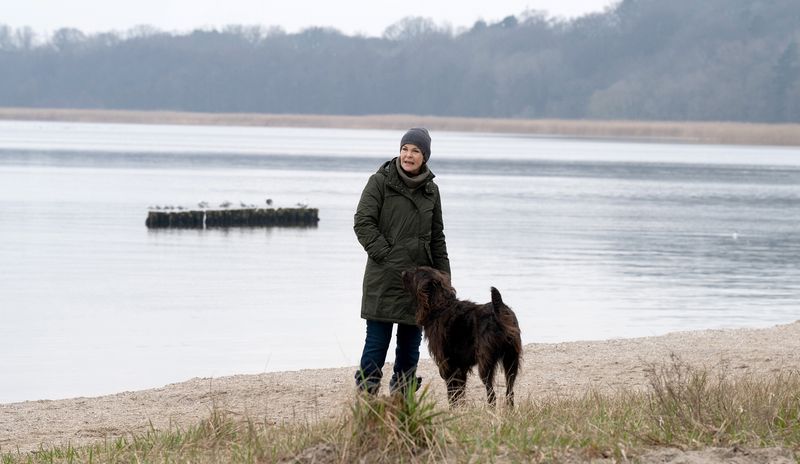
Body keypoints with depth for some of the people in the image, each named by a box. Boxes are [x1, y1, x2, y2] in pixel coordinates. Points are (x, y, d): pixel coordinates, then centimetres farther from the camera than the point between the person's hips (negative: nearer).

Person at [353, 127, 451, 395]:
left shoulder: (431, 190, 13)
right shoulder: (381, 182, -2)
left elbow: (437, 237, 18)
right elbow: (363, 223, -8)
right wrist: (387, 257, -13)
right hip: (385, 279, -5)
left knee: (410, 344, 8)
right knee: (377, 342, -9)